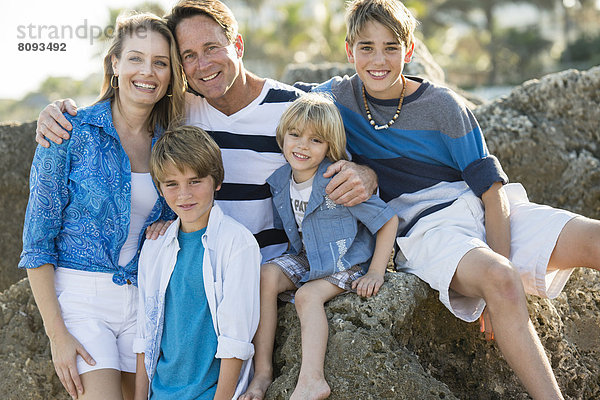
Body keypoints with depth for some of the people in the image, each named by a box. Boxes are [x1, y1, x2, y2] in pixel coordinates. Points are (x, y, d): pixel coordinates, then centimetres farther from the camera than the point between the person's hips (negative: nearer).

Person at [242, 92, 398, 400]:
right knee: (265, 276, -20)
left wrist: (376, 272, -16)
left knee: (307, 295, -29)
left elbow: (388, 220, -15)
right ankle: (262, 373, -19)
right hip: (305, 258, 6)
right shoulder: (279, 183, -2)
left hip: (347, 263, -5)